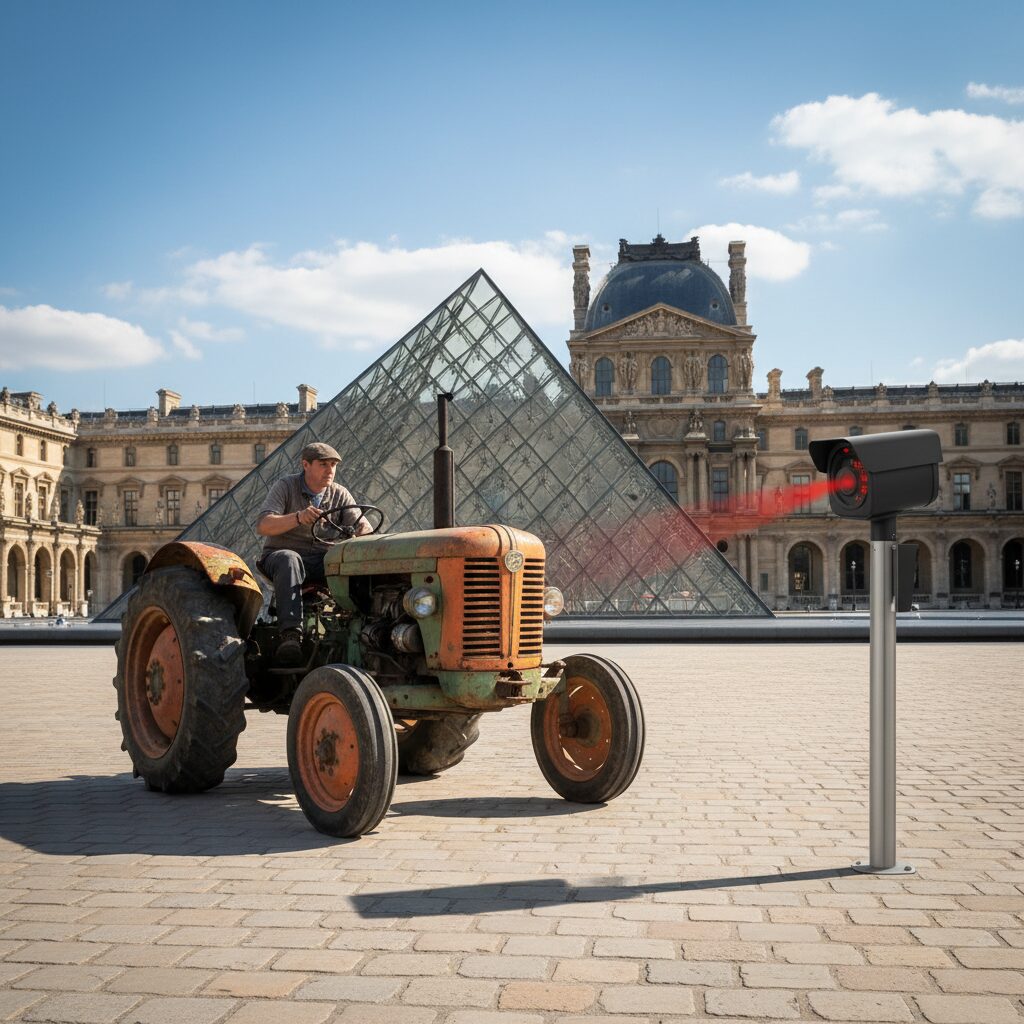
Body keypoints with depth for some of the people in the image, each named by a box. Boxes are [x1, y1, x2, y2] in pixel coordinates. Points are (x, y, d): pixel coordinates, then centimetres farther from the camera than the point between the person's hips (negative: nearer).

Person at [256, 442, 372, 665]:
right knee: (289, 561, -40)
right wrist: (298, 518, -36)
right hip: (282, 553, -3)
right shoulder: (285, 486, -6)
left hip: (324, 560, 3)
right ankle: (291, 634, -50)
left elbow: (362, 525, -2)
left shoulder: (340, 494, 6)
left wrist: (364, 533, -29)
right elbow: (262, 525, -18)